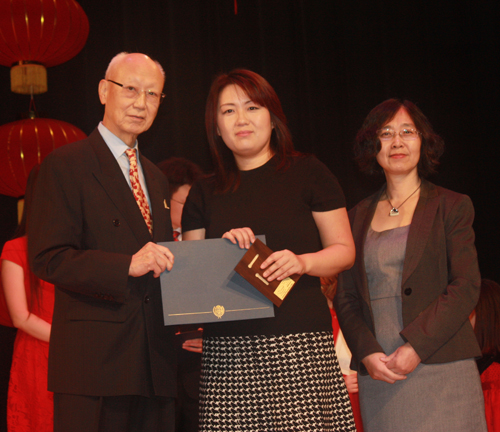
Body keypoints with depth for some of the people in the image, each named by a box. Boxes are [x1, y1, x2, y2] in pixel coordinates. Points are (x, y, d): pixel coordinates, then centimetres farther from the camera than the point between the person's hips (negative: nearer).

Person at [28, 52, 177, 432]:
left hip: (155, 362, 7)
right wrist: (127, 265, -21)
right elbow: (47, 258, -11)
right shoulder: (65, 165, -3)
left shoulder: (156, 179, 22)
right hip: (94, 357, -7)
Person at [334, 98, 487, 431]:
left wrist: (416, 346, -13)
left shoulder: (452, 207, 5)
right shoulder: (358, 217, 14)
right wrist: (367, 352, -6)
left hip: (440, 372, -2)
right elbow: (345, 298, 11)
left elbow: (466, 287, -3)